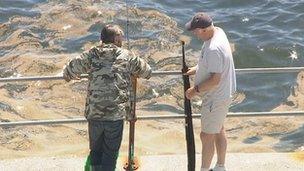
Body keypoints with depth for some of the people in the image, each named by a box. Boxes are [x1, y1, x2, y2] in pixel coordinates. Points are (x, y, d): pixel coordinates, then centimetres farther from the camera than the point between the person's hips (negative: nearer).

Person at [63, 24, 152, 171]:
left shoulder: (91, 55, 3)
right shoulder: (127, 56, 2)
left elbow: (68, 72, 7)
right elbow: (147, 72, 16)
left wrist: (70, 76, 30)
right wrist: (133, 72, 36)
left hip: (94, 113, 2)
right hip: (116, 114, -2)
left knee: (96, 151, 18)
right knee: (110, 153, 10)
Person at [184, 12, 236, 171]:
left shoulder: (214, 49, -33)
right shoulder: (218, 31, -1)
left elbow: (215, 80, -30)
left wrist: (196, 90, -19)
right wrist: (196, 69, 4)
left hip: (216, 97, -11)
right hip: (222, 93, 11)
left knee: (207, 136, 3)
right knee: (219, 130, 23)